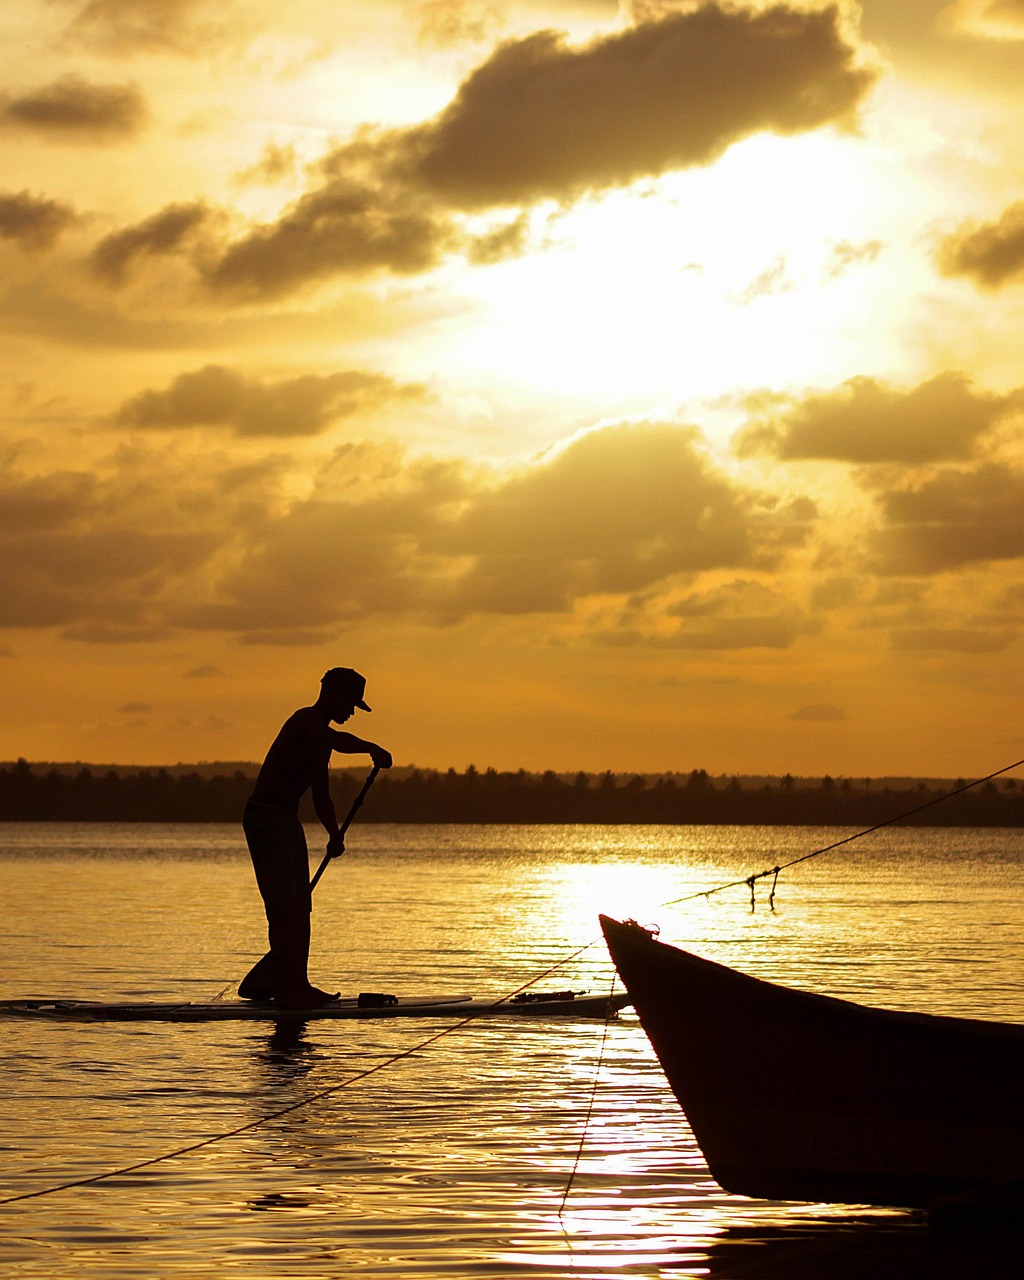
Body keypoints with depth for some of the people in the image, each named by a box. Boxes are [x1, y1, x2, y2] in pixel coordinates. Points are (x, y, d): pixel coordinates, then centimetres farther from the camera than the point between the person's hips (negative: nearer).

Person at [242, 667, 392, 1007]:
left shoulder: (321, 737, 19)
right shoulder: (306, 720, -12)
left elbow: (321, 796, 23)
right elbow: (338, 741, -36)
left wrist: (334, 834, 14)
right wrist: (371, 748, -37)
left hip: (288, 821, 10)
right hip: (265, 817, -10)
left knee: (301, 907, 10)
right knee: (283, 908, -12)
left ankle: (299, 985, 15)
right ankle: (284, 989, -11)